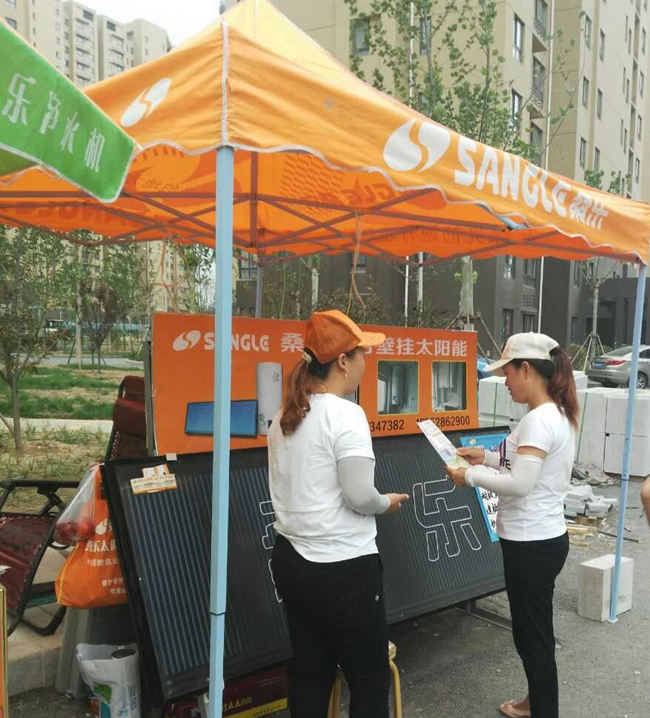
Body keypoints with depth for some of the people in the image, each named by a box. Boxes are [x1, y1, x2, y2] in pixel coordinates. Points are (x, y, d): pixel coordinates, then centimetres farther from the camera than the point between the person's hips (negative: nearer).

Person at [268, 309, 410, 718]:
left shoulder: (285, 416, 6)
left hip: (291, 561, 8)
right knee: (371, 681, 11)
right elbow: (360, 497, -20)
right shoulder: (345, 414, -18)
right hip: (343, 568, -7)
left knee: (310, 675, 18)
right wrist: (388, 503, 1)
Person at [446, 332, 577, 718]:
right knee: (532, 631, 25)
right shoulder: (556, 414, 8)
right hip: (539, 539, 10)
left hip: (533, 545, -10)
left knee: (534, 636, 5)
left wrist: (471, 475, -16)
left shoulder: (539, 420, -23)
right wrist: (489, 457, 9)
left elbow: (520, 484, -28)